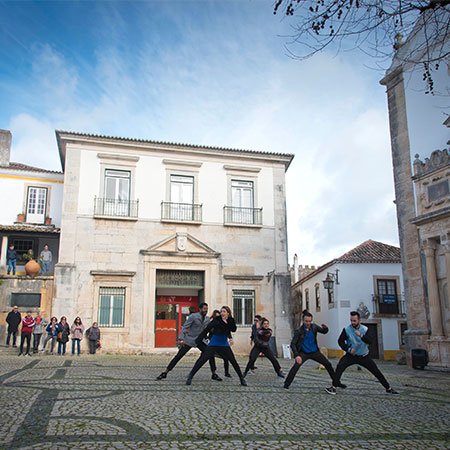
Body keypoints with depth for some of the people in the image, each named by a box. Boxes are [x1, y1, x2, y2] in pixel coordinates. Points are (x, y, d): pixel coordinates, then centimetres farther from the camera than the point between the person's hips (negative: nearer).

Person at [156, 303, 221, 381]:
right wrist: (181, 339, -24)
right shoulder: (193, 316, -15)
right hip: (189, 340, -4)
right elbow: (184, 327, -16)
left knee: (210, 354, -8)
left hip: (199, 341, 5)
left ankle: (214, 374, 6)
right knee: (178, 356, -6)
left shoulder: (207, 319, 2)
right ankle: (164, 373, 3)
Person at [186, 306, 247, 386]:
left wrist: (231, 320, -31)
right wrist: (198, 340, -17)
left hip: (224, 345, 3)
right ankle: (190, 376, -4)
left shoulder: (230, 321, -1)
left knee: (234, 361, -2)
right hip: (213, 344, -3)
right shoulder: (217, 320, -12)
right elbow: (206, 330, -12)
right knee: (202, 359, -14)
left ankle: (242, 378, 14)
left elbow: (233, 330, -19)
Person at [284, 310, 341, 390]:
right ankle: (286, 384, -13)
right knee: (296, 366, -25)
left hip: (315, 352, 4)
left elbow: (324, 332, 10)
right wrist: (297, 355, -31)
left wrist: (325, 328, -16)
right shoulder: (299, 331, -17)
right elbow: (293, 344, -18)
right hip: (304, 353, -4)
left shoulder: (314, 327, -5)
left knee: (328, 364, 4)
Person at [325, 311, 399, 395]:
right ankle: (333, 388, -24)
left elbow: (369, 341, -23)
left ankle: (389, 389, 19)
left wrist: (361, 335, -41)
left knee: (376, 371, 1)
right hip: (351, 355, -1)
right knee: (340, 366, -24)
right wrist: (348, 349, -22)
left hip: (364, 356, 1)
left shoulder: (365, 329, -8)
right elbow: (340, 341, -8)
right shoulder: (346, 329, -12)